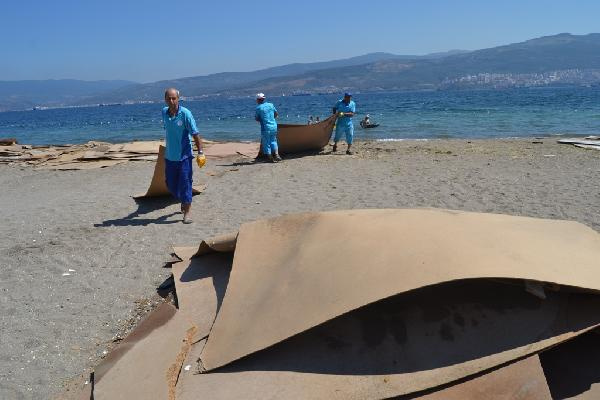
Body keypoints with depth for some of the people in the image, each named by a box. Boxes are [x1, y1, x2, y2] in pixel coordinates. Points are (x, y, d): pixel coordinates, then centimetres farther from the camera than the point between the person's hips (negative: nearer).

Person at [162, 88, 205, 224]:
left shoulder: (185, 113, -13)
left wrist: (200, 152, -15)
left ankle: (186, 213, 5)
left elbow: (195, 134, -12)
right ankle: (183, 201, 40)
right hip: (169, 156, 5)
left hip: (184, 155, -5)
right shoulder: (164, 112, 3)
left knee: (185, 184, -4)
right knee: (171, 184, 12)